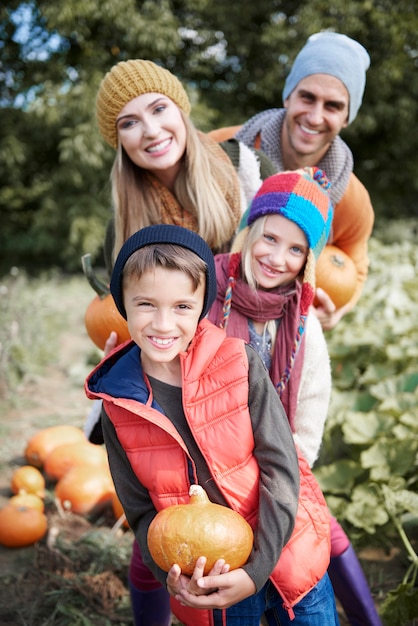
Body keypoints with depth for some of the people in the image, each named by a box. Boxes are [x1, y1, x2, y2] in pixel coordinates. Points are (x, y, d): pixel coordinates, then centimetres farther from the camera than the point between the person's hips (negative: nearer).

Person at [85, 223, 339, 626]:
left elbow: (280, 467, -13)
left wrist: (258, 568, -19)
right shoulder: (117, 402, -9)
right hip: (208, 583, 1)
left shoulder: (238, 365, -14)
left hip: (286, 557, 0)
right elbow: (141, 510, -2)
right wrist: (172, 576, -18)